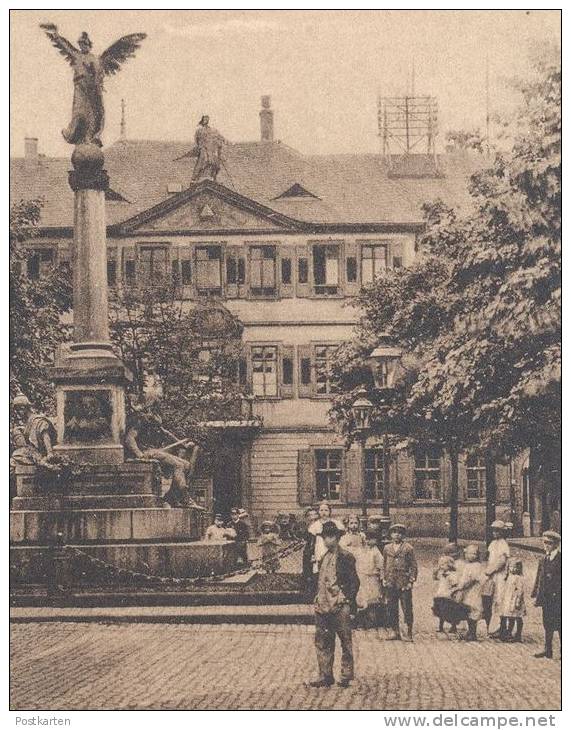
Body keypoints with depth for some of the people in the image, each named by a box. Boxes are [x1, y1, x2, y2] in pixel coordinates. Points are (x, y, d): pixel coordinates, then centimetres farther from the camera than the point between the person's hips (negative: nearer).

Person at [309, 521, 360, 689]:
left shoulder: (346, 557, -6)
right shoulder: (324, 558, 14)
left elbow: (354, 582, -6)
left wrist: (349, 603, -10)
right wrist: (318, 600, 13)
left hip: (340, 607, -7)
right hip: (323, 606, 7)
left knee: (345, 641, 3)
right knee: (322, 642, 7)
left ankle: (346, 675, 12)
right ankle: (325, 676, 13)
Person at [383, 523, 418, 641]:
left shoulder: (408, 548, 1)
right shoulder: (387, 548, 12)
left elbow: (413, 566, 0)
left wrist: (411, 581, -6)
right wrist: (384, 578, 9)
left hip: (404, 583, -4)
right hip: (391, 583, 4)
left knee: (407, 608, -3)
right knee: (391, 608, 6)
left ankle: (408, 632, 3)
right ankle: (394, 631, 15)